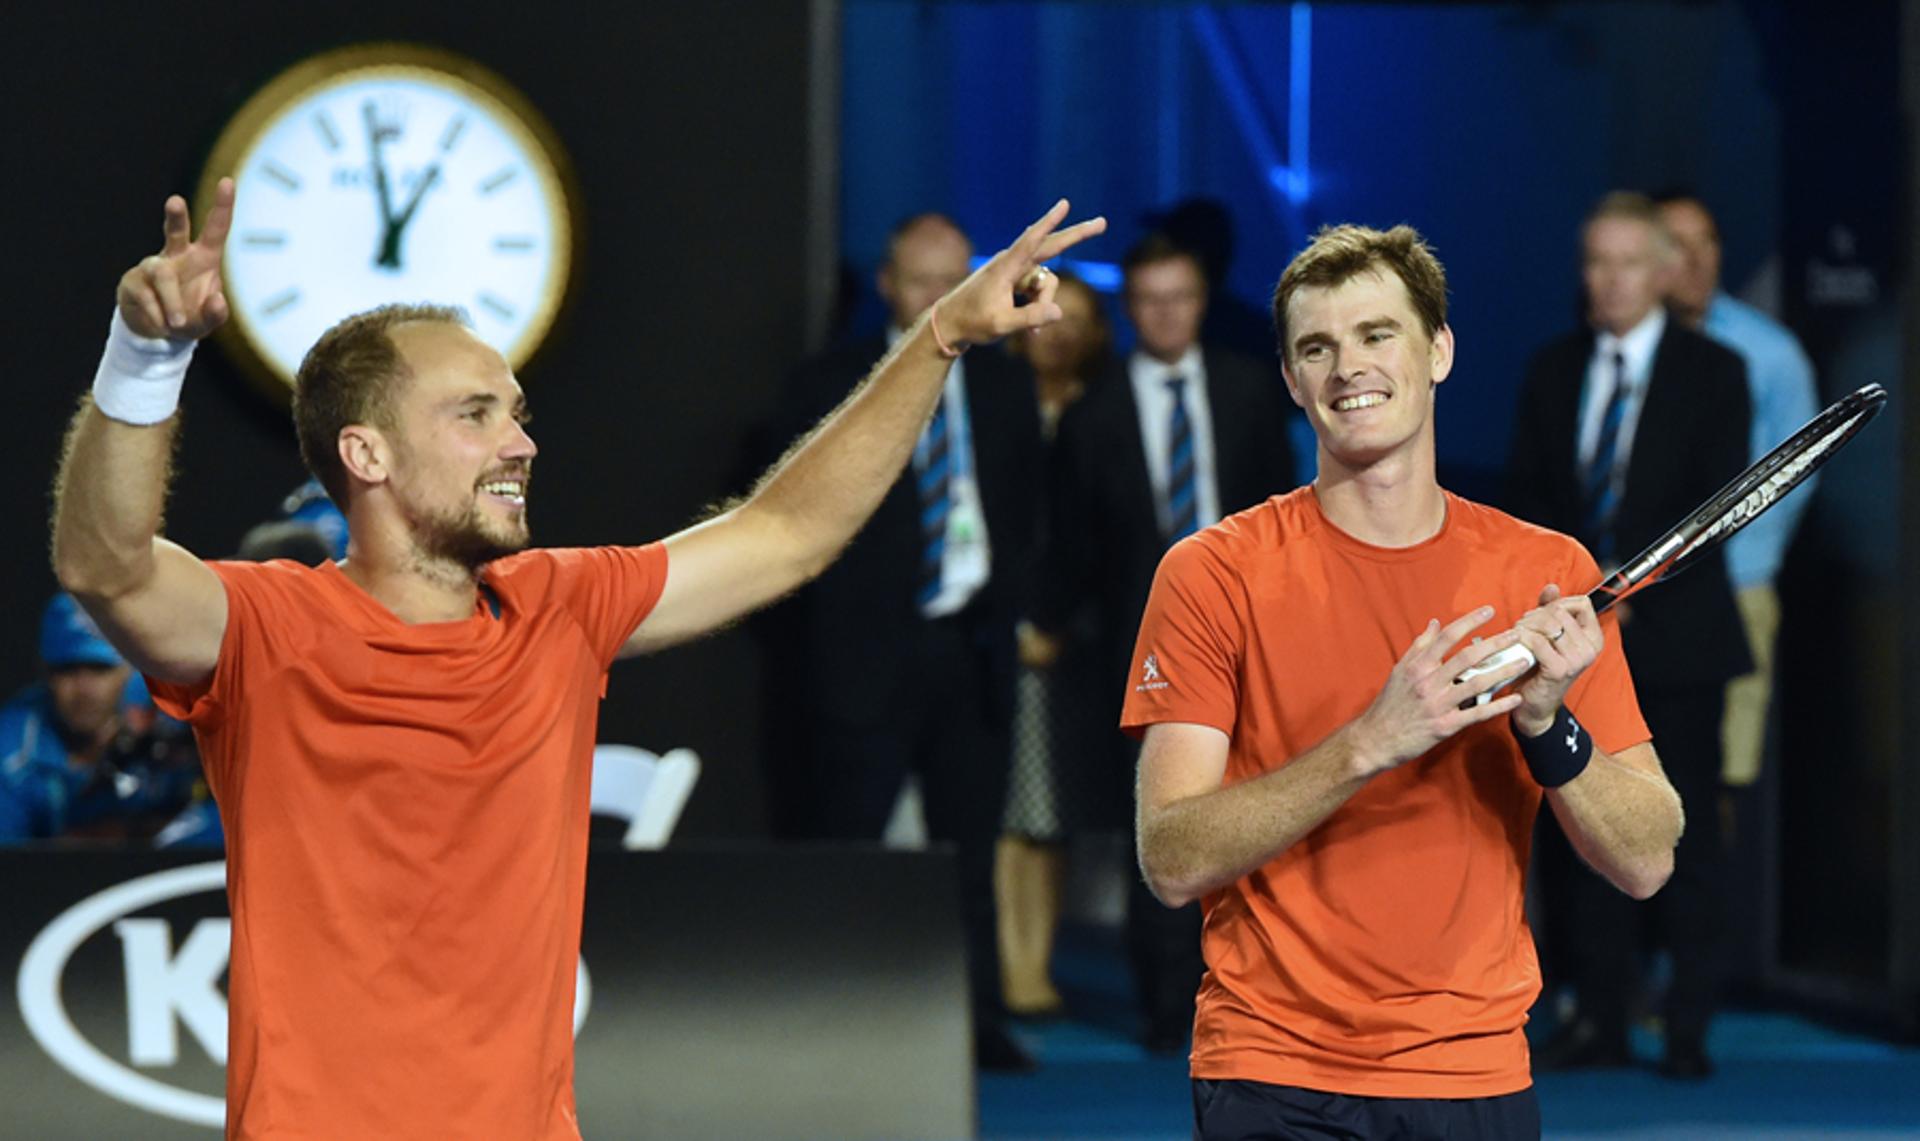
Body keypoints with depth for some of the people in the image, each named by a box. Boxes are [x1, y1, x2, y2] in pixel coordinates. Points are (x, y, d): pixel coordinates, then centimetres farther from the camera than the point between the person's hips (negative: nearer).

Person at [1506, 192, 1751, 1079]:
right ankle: (1600, 1020, 7)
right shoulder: (1553, 371, 11)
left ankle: (1689, 1029, 1)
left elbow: (1720, 502, -7)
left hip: (1674, 631, -3)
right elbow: (1525, 498, 12)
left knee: (1686, 832, -2)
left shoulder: (1711, 373, 0)